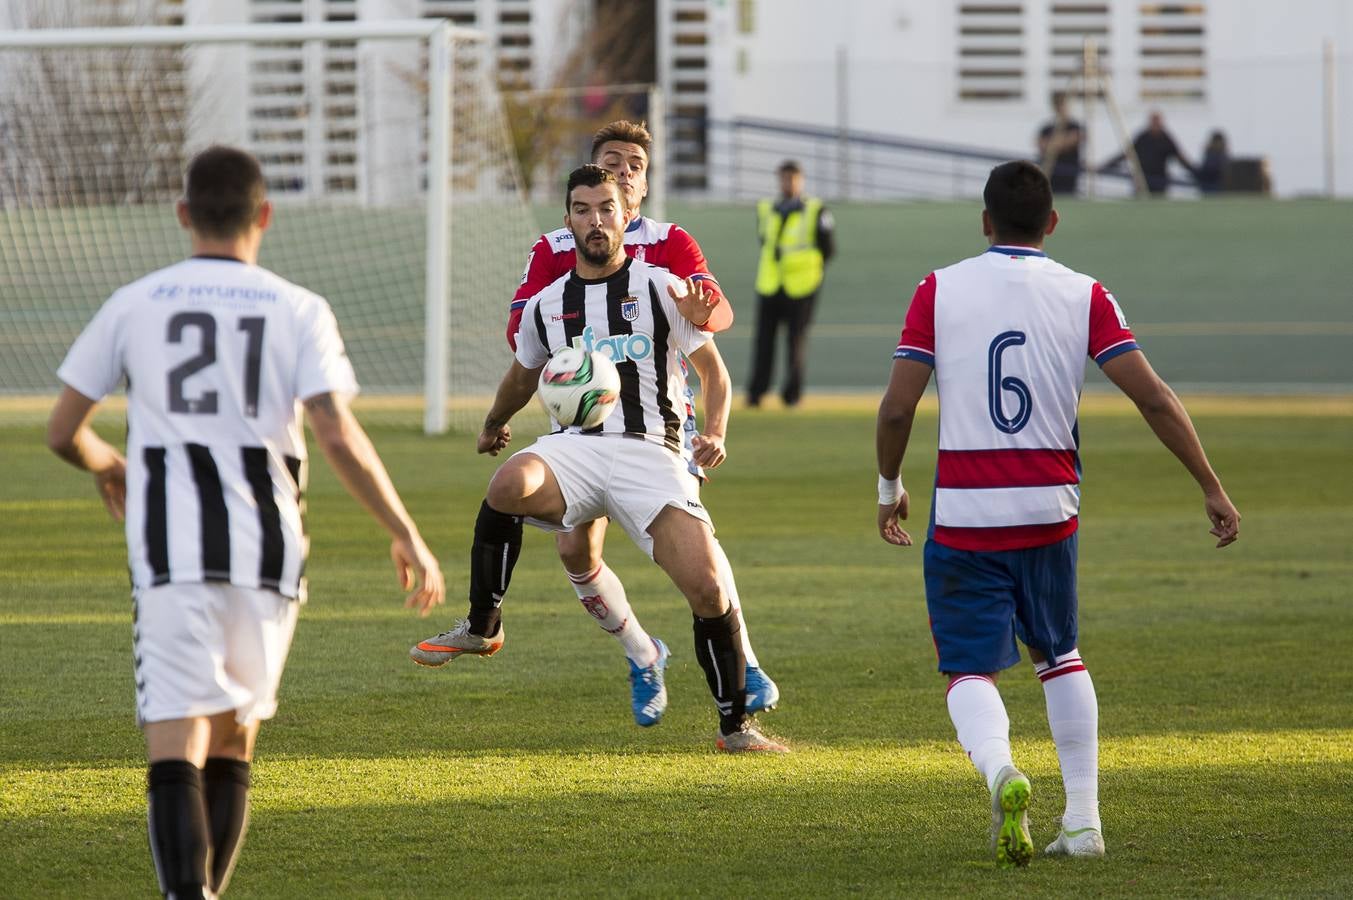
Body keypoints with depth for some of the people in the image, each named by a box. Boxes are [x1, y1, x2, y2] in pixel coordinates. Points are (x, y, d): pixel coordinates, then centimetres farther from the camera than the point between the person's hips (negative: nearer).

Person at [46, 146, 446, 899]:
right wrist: (405, 534, 0)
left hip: (171, 555, -1)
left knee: (177, 749, -9)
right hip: (267, 553, 1)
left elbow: (64, 433, 9)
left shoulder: (135, 306, 5)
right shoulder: (299, 312, 2)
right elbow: (340, 438, -9)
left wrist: (107, 465, 31)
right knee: (233, 746, 17)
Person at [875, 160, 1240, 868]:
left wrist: (889, 488, 12)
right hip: (1049, 513, 2)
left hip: (964, 517, -2)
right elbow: (1152, 397, -5)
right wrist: (1211, 489, 1)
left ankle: (999, 770, -29)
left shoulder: (939, 291, -1)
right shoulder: (1084, 296, 1)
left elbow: (896, 409, -5)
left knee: (971, 670, 3)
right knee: (1059, 655, 22)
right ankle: (1082, 820, 17)